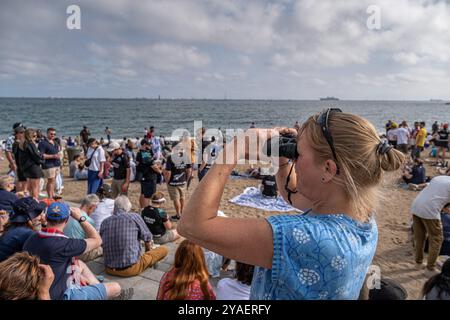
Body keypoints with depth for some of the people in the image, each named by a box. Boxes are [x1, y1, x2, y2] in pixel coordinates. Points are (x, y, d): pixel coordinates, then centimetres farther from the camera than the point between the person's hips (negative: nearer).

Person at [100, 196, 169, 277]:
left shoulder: (104, 222, 2)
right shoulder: (134, 217, -7)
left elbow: (102, 244, 13)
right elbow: (147, 237, 4)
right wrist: (148, 251, 26)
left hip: (110, 270, 5)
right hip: (131, 269, -5)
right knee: (164, 249, 7)